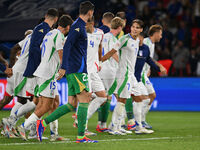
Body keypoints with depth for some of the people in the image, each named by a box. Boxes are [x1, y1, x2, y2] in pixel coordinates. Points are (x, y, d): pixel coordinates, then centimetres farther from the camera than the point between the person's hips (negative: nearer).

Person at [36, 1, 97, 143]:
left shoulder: (79, 26, 20)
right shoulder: (78, 26, -10)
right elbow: (67, 46, -19)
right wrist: (63, 67, -24)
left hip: (73, 71, 10)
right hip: (78, 70, -10)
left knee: (72, 104, 7)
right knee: (84, 101, -8)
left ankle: (43, 123, 3)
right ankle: (81, 136, -9)